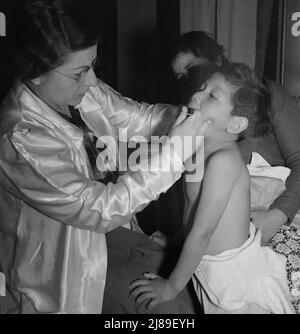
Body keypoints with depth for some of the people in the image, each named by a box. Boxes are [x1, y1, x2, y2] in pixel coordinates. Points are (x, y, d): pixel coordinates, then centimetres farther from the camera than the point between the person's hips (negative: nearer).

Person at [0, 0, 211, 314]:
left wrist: (199, 118, -17)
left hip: (104, 228, 6)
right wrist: (174, 149, -30)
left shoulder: (81, 89, -11)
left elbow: (138, 116, -1)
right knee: (167, 301, 1)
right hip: (67, 262, -6)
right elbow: (101, 209, -30)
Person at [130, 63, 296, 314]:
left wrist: (172, 286, -14)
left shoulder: (223, 160, -30)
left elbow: (202, 233, -25)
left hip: (237, 274, -7)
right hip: (207, 266, 7)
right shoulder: (200, 148, -4)